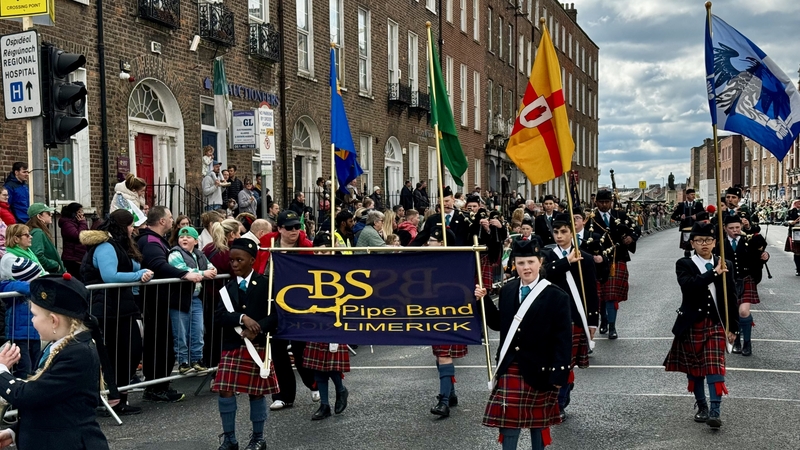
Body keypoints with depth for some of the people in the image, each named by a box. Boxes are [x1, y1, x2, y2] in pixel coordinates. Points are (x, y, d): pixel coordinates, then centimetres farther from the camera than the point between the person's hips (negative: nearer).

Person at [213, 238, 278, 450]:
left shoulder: (265, 285, -3)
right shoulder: (228, 287, 6)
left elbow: (275, 314, -8)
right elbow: (219, 315, -5)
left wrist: (257, 330, -18)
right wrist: (242, 318, -20)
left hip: (258, 345, -3)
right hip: (232, 346, 3)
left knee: (256, 392, 7)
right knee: (225, 391, -1)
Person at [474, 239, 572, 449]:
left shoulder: (556, 297, -11)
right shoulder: (507, 291, 3)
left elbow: (563, 340, -12)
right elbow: (498, 324, 9)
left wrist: (559, 374, -15)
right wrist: (484, 300, -2)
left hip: (539, 370, -3)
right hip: (510, 368, 3)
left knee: (539, 420, 14)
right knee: (508, 419, 4)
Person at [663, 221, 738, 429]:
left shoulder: (724, 265, 3)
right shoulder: (684, 264, -5)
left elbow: (731, 297, 6)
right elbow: (688, 285, -26)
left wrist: (732, 326, 4)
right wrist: (714, 273, -27)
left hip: (716, 323, 1)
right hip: (691, 324, 0)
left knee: (715, 367, -8)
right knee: (694, 368, 10)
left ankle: (715, 412, -10)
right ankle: (702, 407, 25)